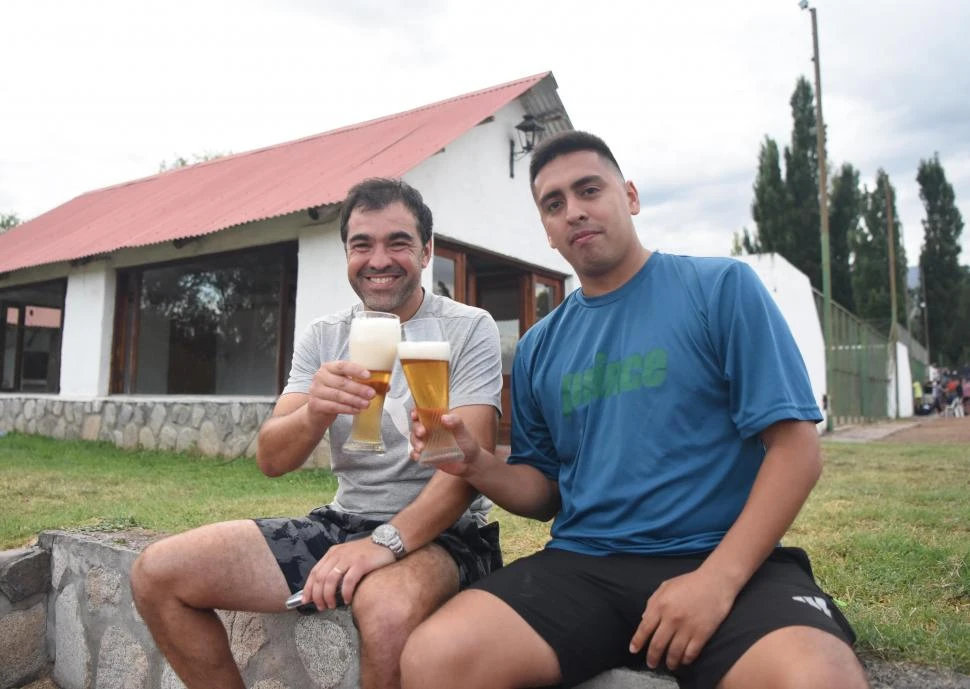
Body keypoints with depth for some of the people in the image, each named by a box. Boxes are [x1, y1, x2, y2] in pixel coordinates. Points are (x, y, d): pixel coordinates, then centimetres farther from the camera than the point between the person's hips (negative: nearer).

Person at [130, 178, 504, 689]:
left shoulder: (469, 329, -7)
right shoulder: (324, 336, 6)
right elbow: (271, 461, -2)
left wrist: (387, 541, -29)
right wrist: (314, 413, -25)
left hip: (438, 532, -5)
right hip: (343, 523, 5)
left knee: (387, 608, -39)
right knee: (156, 574, -5)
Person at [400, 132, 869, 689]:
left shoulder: (721, 287, 1)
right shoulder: (538, 348, 13)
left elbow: (796, 446, -4)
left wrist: (717, 579, -15)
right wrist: (478, 466, -4)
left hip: (724, 560, -3)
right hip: (583, 565, 3)